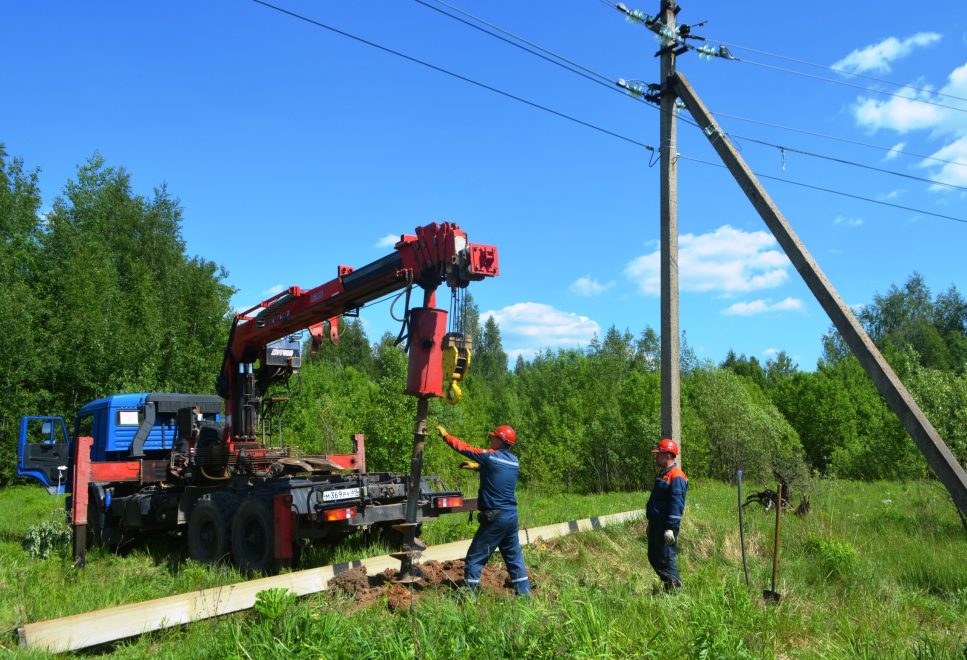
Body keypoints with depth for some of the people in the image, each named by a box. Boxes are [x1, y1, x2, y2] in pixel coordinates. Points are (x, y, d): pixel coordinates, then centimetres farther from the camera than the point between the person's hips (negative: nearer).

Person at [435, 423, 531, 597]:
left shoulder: (490, 456, -12)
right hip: (512, 516, 7)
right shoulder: (514, 461, 7)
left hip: (494, 518, -7)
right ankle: (524, 593, 18)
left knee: (474, 558, 2)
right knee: (514, 556, 16)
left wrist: (445, 435, 8)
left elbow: (463, 447, -4)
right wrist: (477, 466, 32)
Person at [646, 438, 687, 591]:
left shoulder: (676, 477, -16)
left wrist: (670, 528, -25)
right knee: (653, 557, 15)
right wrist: (651, 524, 24)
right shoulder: (662, 474, 16)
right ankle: (670, 584, 25)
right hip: (656, 524, 10)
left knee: (667, 558, -5)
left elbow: (676, 505, -22)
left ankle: (674, 589, 5)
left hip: (666, 526, -10)